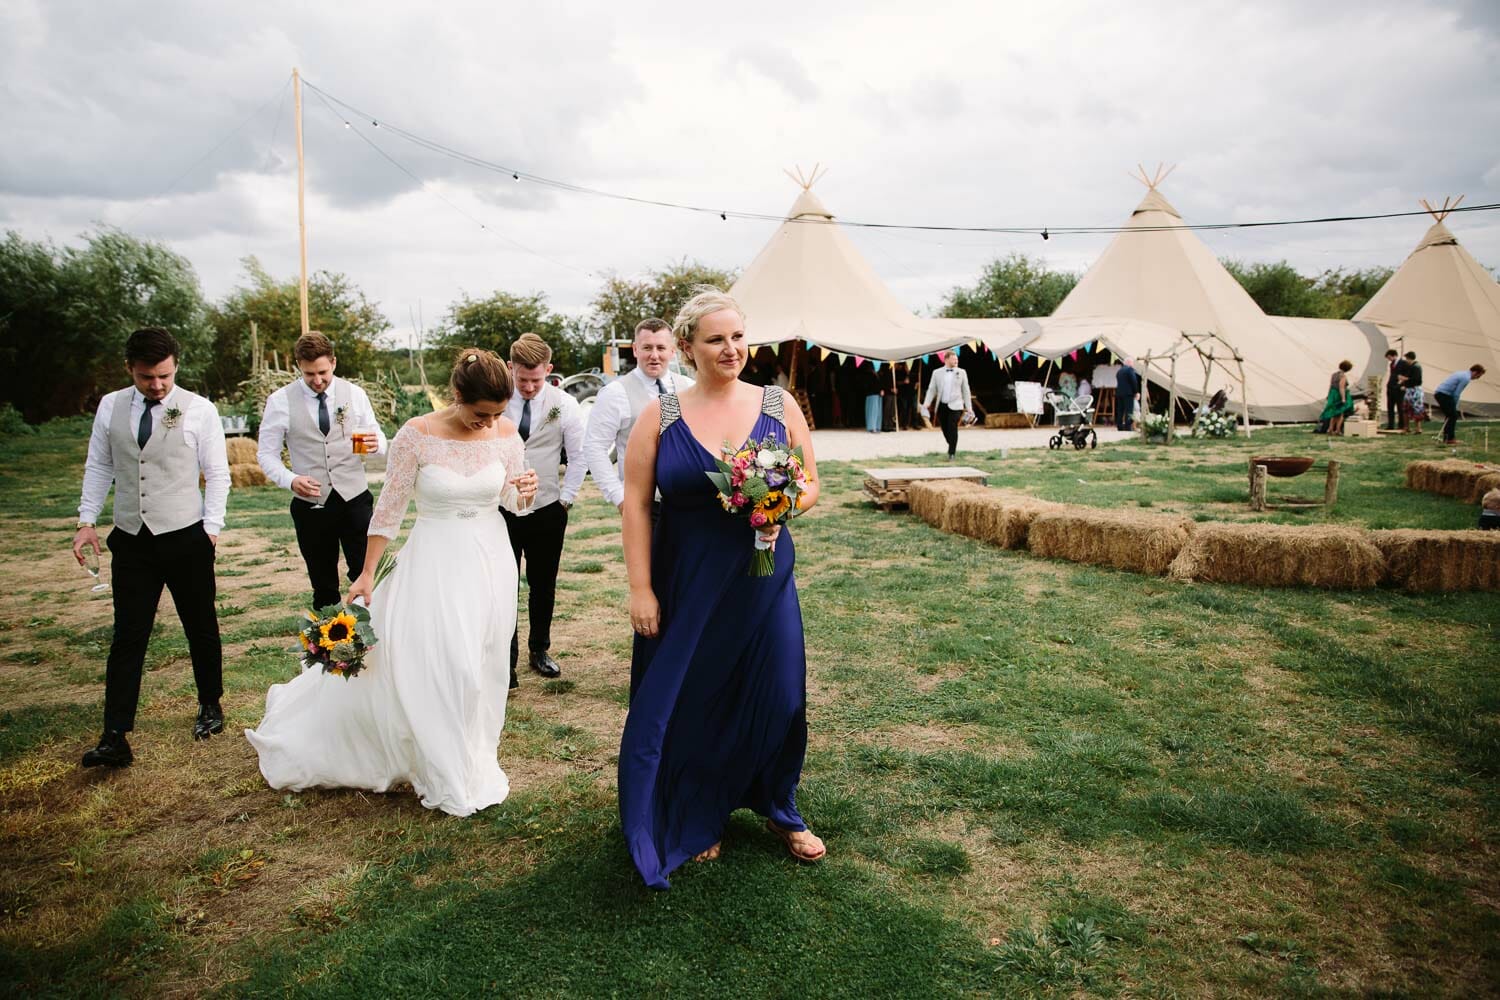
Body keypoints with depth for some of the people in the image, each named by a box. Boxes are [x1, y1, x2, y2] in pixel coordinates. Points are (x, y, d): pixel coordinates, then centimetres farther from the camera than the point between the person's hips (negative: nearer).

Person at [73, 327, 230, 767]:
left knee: (201, 629, 12)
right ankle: (115, 738, 5)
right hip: (131, 541, 2)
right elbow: (98, 466, 12)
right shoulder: (110, 407, 5)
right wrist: (87, 520, 6)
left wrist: (211, 527, -7)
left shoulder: (199, 409, -5)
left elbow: (217, 474, -2)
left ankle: (210, 706, 32)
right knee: (128, 638, 2)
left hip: (186, 538, -2)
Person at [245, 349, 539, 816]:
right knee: (427, 665, -4)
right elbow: (390, 507, -6)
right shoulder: (416, 435, -14)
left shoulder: (505, 433, -5)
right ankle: (448, 778, 15)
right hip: (434, 563, -3)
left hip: (490, 562, 3)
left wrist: (525, 492, -17)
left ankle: (472, 763, 30)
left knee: (480, 669, 10)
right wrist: (366, 574, -3)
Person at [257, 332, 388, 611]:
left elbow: (378, 437, 8)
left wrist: (375, 443, -18)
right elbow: (267, 454, 1)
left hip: (355, 500, 0)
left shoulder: (355, 394, 2)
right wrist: (291, 480, -19)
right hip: (310, 506, 0)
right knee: (323, 587, 11)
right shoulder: (280, 401, -3)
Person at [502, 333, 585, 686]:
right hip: (501, 509, -1)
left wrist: (566, 498, 0)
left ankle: (539, 650, 32)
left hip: (548, 511, 2)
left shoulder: (564, 404, -4)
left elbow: (579, 455, 2)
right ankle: (506, 661, 10)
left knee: (543, 587, 14)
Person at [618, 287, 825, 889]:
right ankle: (698, 819, 33)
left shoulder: (779, 406, 0)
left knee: (776, 696, 6)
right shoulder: (659, 416, -3)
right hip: (685, 585, -1)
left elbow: (810, 485, 6)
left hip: (762, 578, 1)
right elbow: (636, 504, -5)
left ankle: (780, 811, 32)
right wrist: (640, 588, -10)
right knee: (690, 701, 9)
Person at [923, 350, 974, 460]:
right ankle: (952, 448, 29)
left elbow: (966, 391, 7)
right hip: (941, 406, 2)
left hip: (955, 406, -2)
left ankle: (951, 453, -2)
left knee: (952, 429, -10)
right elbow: (931, 390, 5)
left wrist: (969, 408, 3)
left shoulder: (961, 372, 6)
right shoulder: (937, 373, 6)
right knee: (945, 430, 6)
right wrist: (926, 404, -9)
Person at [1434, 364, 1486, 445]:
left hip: (1438, 393, 10)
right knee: (1453, 416, -4)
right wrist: (1454, 407, -1)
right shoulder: (1466, 378, -11)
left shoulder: (1462, 373, 20)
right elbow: (1456, 394, -13)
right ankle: (1450, 439, -4)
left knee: (1449, 415, 15)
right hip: (1444, 395, -10)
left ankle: (1446, 438, 15)